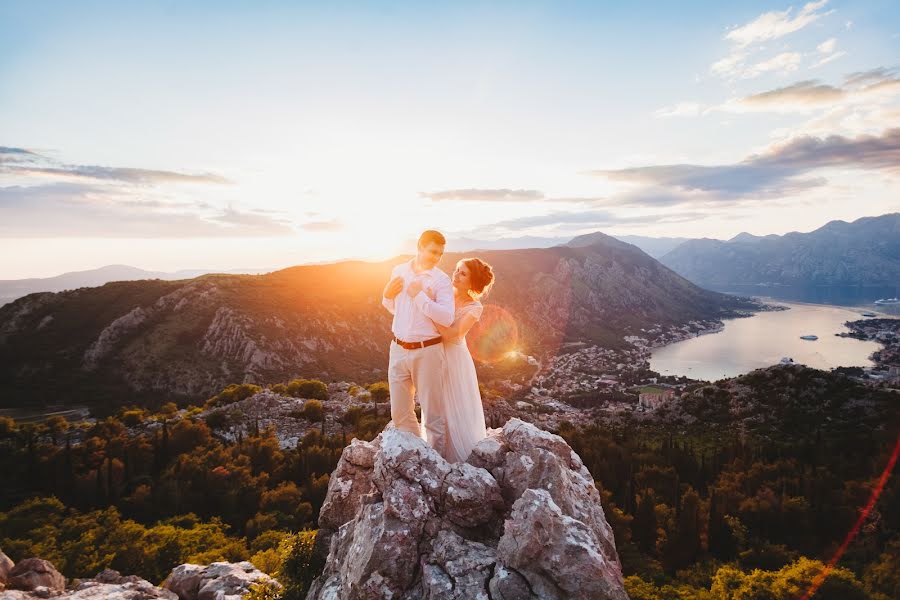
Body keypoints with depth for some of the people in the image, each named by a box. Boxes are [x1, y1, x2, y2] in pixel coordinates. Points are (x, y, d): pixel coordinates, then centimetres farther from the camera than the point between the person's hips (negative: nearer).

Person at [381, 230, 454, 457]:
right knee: (400, 412, 15)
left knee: (433, 413, 3)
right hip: (398, 349, 5)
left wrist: (420, 295, -21)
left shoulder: (441, 280, -9)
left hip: (427, 351, -5)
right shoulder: (399, 271, 6)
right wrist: (387, 295, -2)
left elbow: (447, 318, -21)